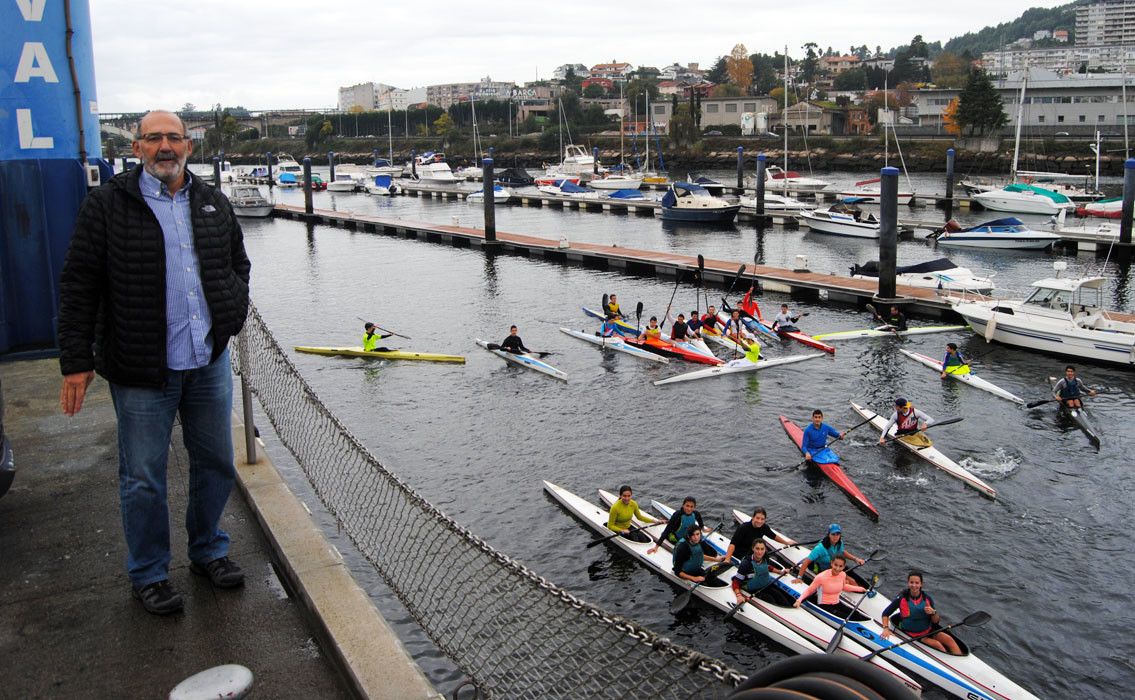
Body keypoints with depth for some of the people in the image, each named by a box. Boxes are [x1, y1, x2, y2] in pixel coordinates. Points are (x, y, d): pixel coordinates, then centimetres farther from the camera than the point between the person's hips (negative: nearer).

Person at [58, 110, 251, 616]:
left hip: (209, 362, 5)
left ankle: (208, 551, 34)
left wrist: (234, 306, 8)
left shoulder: (212, 203, 10)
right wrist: (76, 361, -10)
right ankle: (148, 574, 22)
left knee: (215, 464, 14)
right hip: (141, 368, -4)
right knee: (143, 478, 5)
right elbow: (78, 286, -5)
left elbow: (238, 262, 25)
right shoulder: (108, 204, -4)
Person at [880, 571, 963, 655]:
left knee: (949, 639, -17)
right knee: (937, 645, -24)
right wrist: (886, 628, -18)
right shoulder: (902, 598, -11)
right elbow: (885, 613, -4)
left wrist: (933, 613, -18)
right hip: (911, 634, -4)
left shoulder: (927, 598, -3)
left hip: (928, 631, 4)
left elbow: (936, 621, 3)